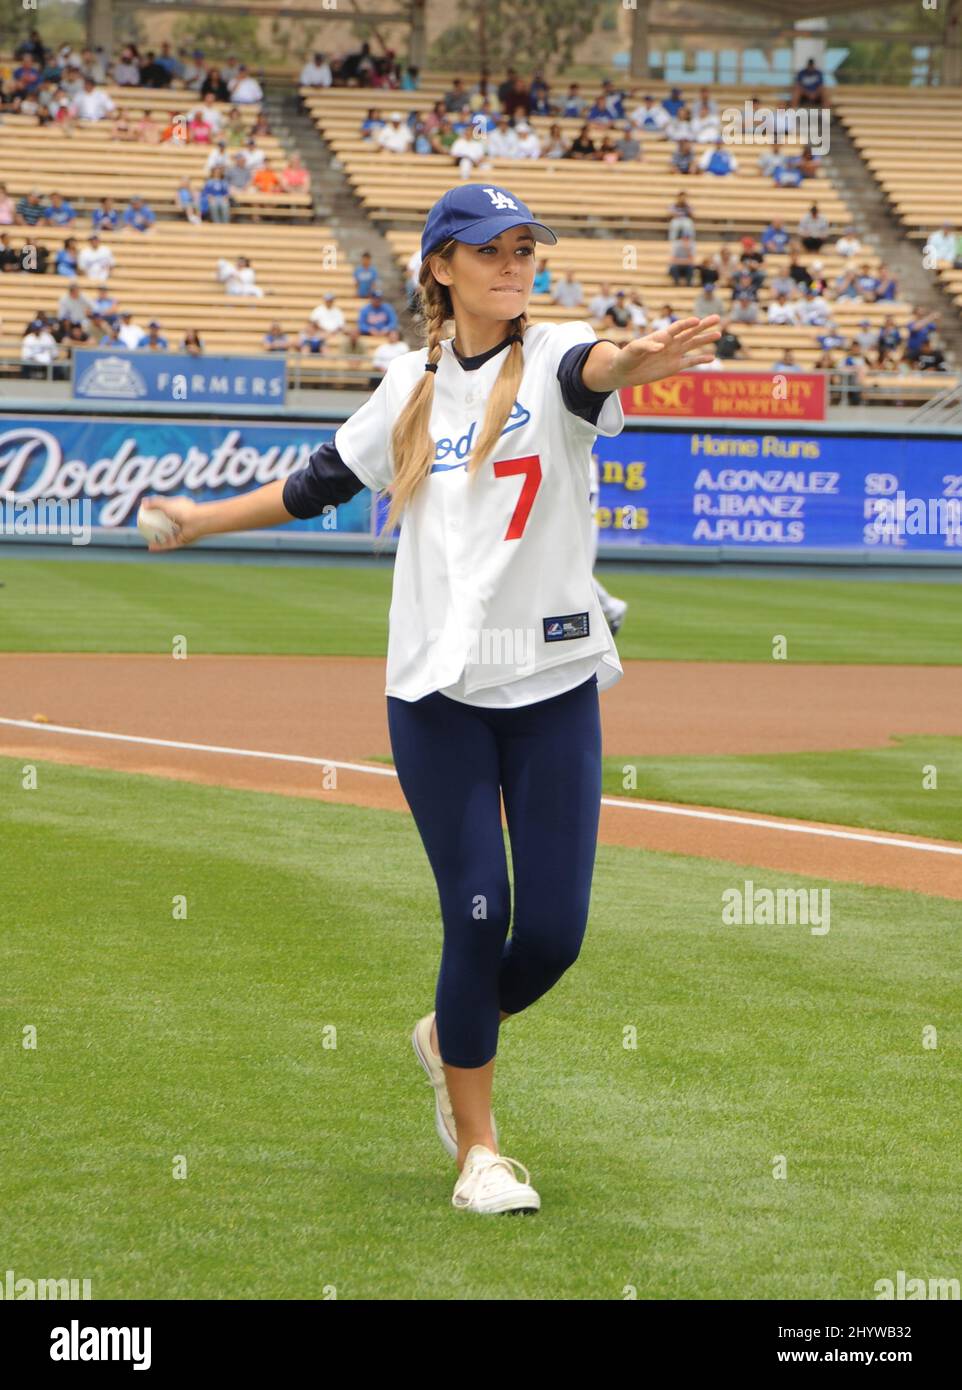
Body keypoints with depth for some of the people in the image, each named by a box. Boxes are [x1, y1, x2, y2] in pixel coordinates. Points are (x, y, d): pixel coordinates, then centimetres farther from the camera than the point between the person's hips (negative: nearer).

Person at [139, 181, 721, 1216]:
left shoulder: (550, 360, -3)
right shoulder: (411, 387, 7)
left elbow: (588, 369, -30)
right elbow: (324, 482, 24)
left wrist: (628, 363, -54)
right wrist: (204, 519, 30)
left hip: (553, 685, -1)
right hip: (436, 692, 1)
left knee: (554, 930, -3)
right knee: (477, 915, -6)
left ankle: (451, 1036, 30)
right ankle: (476, 1148, 10)